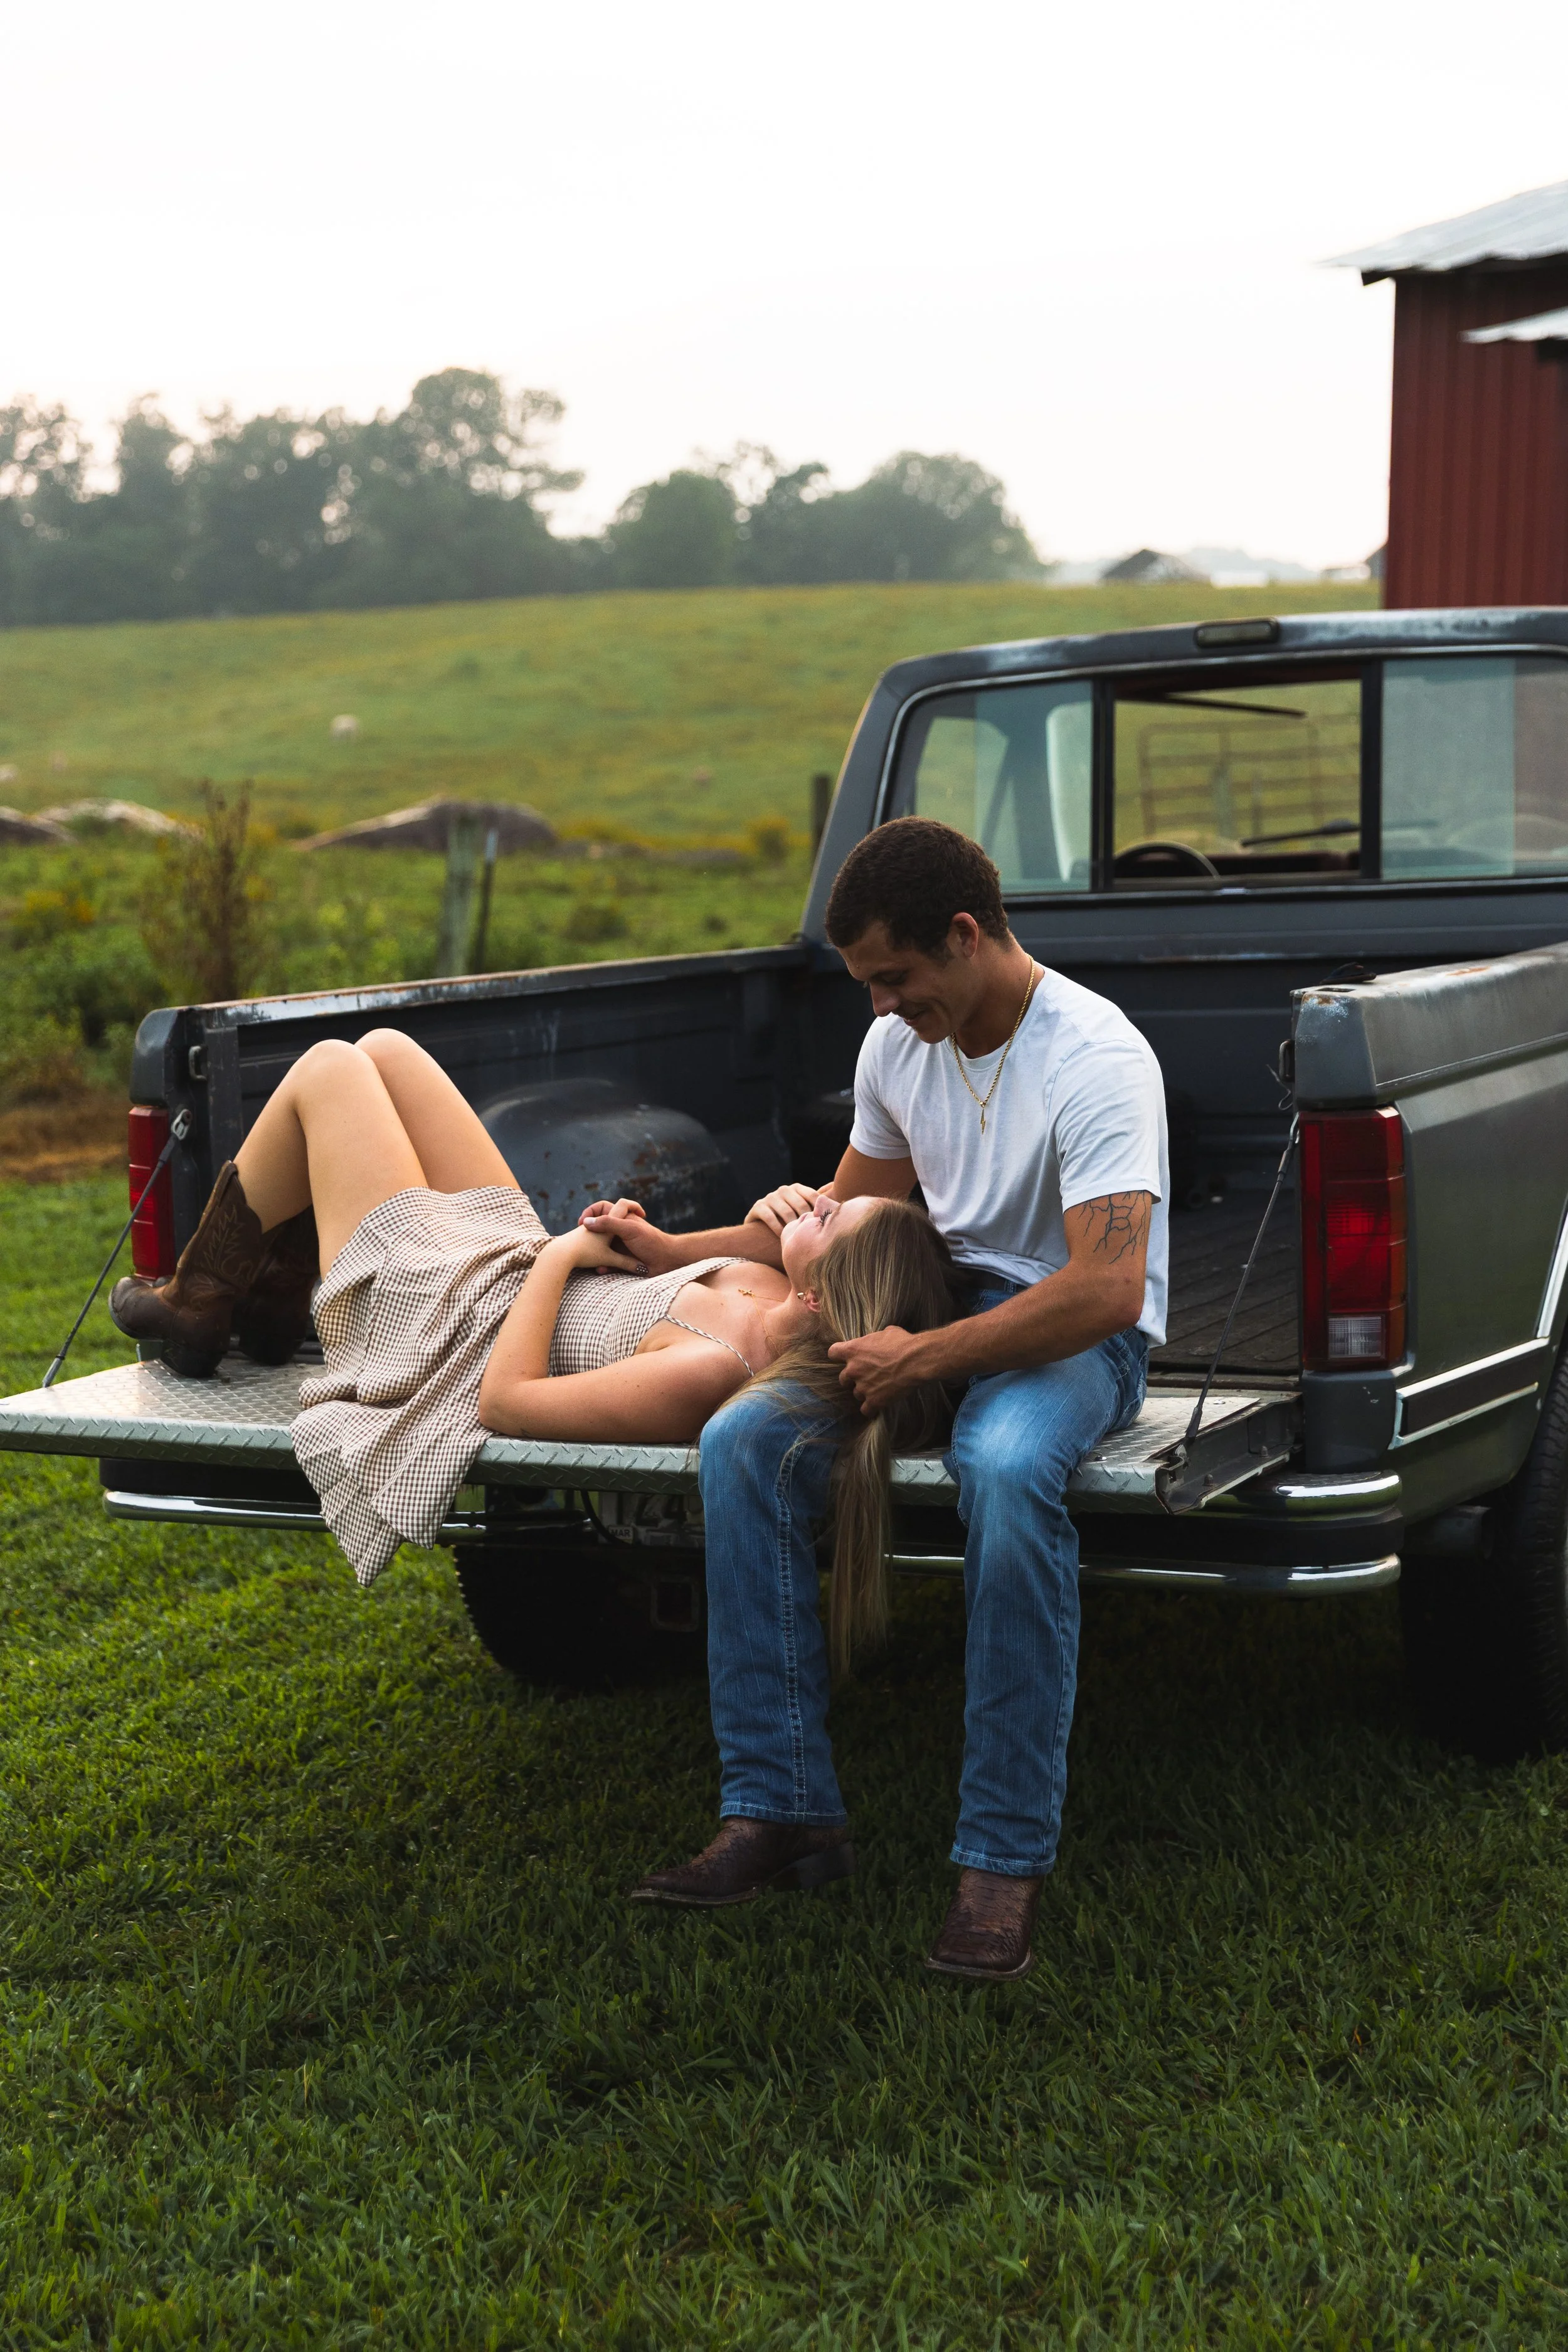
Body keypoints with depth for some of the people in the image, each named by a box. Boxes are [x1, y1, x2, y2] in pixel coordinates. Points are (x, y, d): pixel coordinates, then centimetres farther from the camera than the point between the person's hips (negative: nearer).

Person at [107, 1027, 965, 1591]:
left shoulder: (712, 1373, -42)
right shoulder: (789, 1313, -20)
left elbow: (505, 1398, -32)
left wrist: (558, 1253, -22)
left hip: (440, 1315, -8)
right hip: (511, 1262, 8)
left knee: (328, 1066, 6)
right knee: (381, 1048, 17)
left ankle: (196, 1307, 30)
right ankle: (275, 1301, 38)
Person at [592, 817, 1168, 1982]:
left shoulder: (1097, 1058, -19)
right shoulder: (898, 1045, 6)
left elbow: (1108, 1290, -28)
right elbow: (852, 1213, 24)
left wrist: (926, 1357, -26)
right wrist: (675, 1251, 15)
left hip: (1078, 1337, -7)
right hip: (943, 1309, 7)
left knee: (1006, 1467, -41)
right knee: (742, 1440, -19)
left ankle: (1007, 1856, -32)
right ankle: (780, 1806, -14)